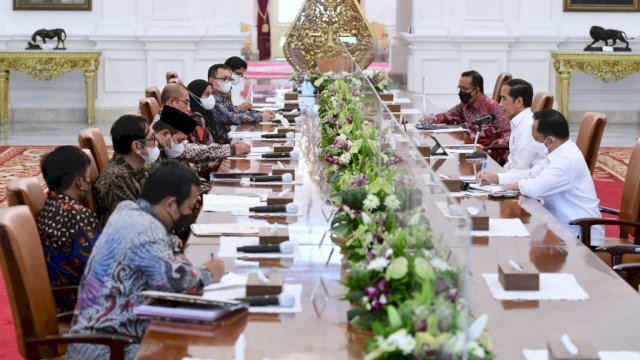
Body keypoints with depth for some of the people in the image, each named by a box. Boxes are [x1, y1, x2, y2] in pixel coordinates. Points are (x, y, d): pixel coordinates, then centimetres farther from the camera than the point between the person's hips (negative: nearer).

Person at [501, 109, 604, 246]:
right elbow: (531, 174, 15)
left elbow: (536, 188, -30)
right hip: (565, 227, 8)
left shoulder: (568, 160, -23)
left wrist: (518, 185, -9)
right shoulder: (559, 153, 7)